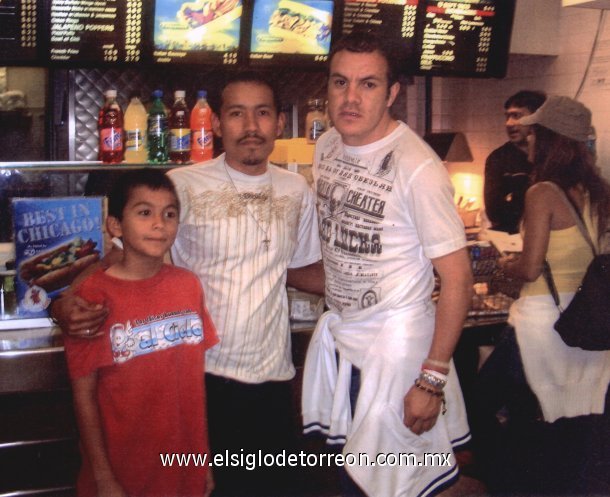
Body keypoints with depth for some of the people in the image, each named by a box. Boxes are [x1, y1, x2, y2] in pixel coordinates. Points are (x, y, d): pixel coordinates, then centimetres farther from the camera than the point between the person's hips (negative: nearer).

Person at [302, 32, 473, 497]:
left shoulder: (417, 167, -21)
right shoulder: (326, 146, 1)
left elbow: (458, 280, -19)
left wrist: (431, 380, -18)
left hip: (395, 337, -7)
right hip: (337, 330, 7)